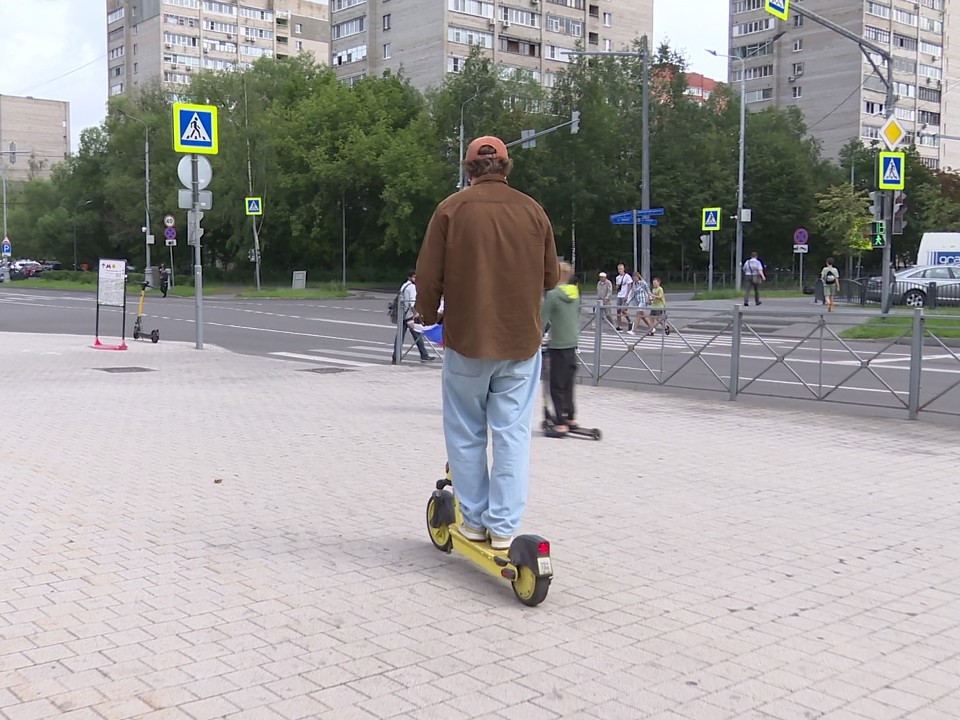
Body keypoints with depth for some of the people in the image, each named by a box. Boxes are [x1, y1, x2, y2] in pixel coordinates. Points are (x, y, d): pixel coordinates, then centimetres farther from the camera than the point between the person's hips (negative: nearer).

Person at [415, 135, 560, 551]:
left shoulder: (452, 209, -5)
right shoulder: (533, 211, 2)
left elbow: (428, 276, -5)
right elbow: (551, 278, 8)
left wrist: (428, 317, 13)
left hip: (466, 340, -2)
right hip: (521, 342, 2)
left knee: (467, 435, 11)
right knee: (512, 435, 6)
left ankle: (474, 520, 17)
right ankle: (504, 527, 7)